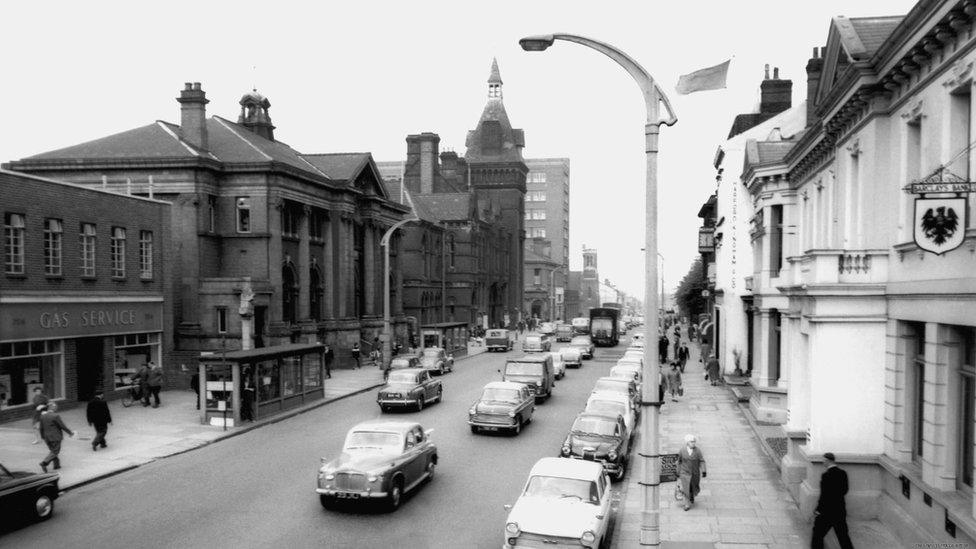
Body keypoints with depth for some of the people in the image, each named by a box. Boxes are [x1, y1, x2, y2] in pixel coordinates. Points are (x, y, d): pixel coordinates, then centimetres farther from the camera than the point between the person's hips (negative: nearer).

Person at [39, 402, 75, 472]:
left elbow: (41, 428, 8)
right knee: (55, 451, 2)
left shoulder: (43, 416, 2)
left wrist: (43, 437, 21)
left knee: (52, 451, 19)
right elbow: (63, 426, -14)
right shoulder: (55, 416, -18)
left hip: (47, 437, 7)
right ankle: (44, 463, -12)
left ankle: (56, 464, 24)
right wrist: (70, 433, -1)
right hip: (55, 437, -7)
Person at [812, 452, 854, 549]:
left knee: (818, 534, 9)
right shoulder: (843, 473, 0)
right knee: (843, 534, 15)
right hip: (841, 510, 7)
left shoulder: (826, 475, -20)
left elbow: (824, 495, -19)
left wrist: (818, 511, -10)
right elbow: (844, 491, 10)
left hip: (827, 511, -6)